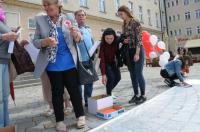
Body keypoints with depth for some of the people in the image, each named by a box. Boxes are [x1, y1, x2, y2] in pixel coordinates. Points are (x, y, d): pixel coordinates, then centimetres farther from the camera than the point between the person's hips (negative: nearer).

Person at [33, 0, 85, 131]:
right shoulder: (40, 20, 1)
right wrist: (45, 42, -21)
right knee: (57, 92, 9)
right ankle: (59, 120, 24)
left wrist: (76, 34, -18)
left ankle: (80, 115, 22)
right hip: (52, 64, 1)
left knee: (74, 89, 5)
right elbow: (35, 41, 1)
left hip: (69, 62, 0)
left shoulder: (69, 18, 1)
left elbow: (78, 40, 5)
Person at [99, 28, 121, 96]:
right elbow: (102, 60, -34)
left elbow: (117, 52, -1)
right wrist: (103, 74, -38)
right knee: (111, 77, -20)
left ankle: (109, 91, 24)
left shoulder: (116, 42, -18)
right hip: (105, 64, -5)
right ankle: (109, 94, -1)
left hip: (113, 62, 5)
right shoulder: (102, 45, -29)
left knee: (118, 77, 2)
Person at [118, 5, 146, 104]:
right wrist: (123, 40, -3)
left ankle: (143, 95, 9)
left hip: (137, 50, -6)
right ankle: (136, 95, 19)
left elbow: (138, 39, -14)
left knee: (138, 74, -5)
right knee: (132, 74, 8)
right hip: (128, 51, 7)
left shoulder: (135, 23, -7)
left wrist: (137, 53, -20)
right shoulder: (124, 26, 13)